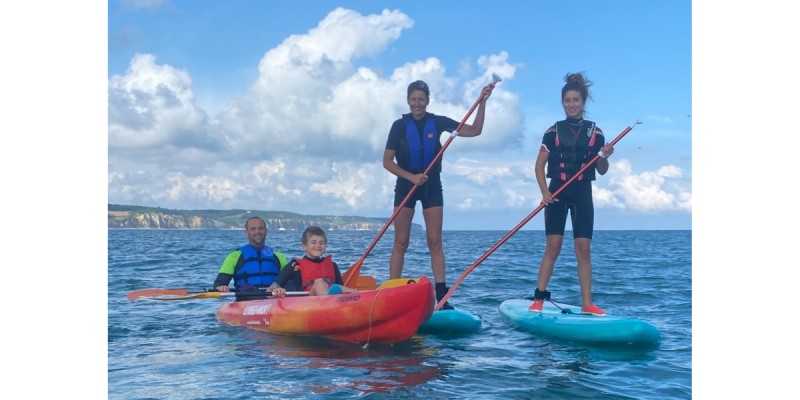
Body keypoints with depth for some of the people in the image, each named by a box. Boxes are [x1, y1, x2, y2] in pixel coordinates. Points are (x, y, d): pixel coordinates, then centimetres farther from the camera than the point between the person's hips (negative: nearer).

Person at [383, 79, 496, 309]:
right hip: (406, 187, -1)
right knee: (400, 243, -1)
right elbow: (387, 161, -6)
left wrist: (482, 102, -12)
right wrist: (411, 176, -19)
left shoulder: (438, 123, 0)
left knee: (435, 242, -1)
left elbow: (474, 130, -1)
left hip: (432, 187, 1)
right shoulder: (400, 125, -4)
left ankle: (442, 296, -1)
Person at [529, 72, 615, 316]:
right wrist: (544, 192, -12)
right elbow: (539, 165, 0)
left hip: (582, 195, 1)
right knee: (553, 246, -5)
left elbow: (601, 171, 7)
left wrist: (605, 157, -14)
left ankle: (587, 304, 2)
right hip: (557, 193, -1)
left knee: (583, 249, -1)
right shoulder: (553, 131, 1)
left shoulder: (595, 132, 4)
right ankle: (539, 298, -1)